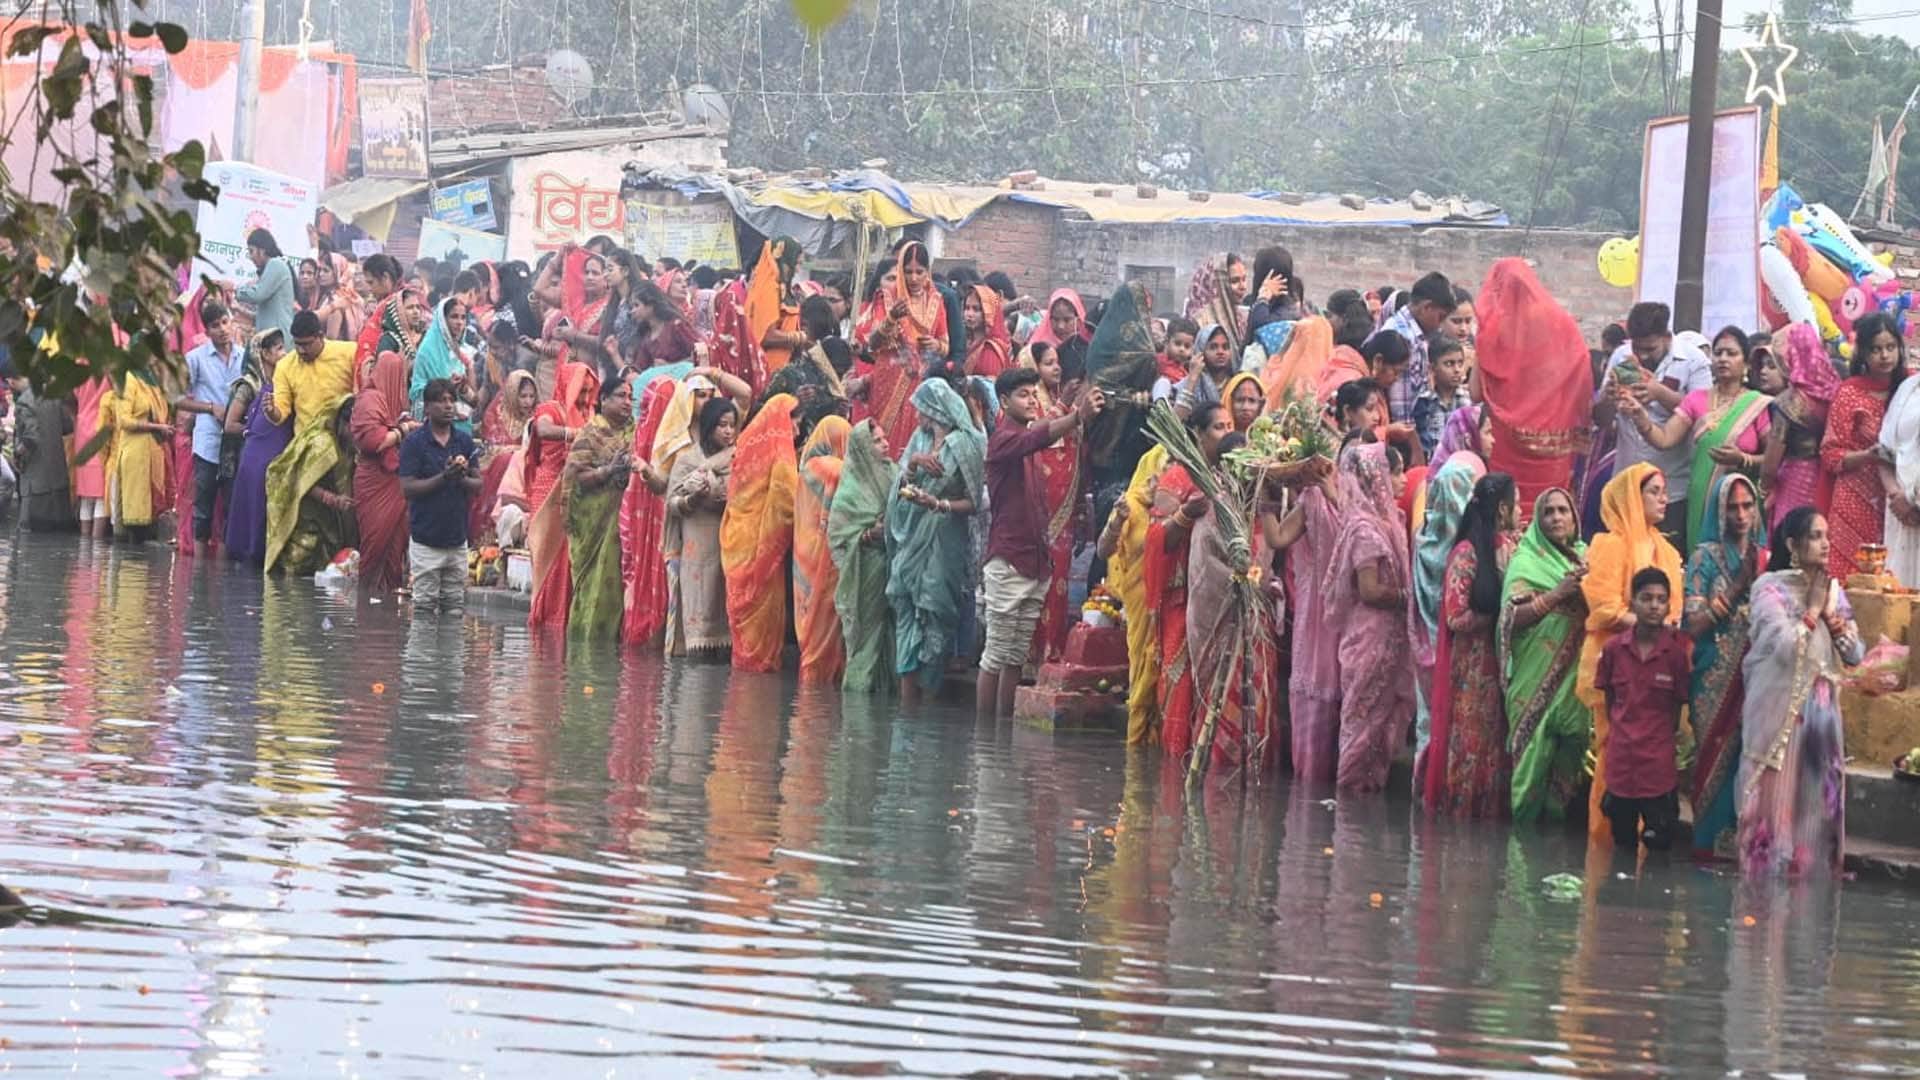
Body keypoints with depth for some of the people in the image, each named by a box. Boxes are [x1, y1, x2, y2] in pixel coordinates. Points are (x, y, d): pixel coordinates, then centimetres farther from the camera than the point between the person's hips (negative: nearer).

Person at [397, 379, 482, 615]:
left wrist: (461, 478, -14)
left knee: (455, 608, 6)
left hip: (458, 539, 4)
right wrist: (444, 477, -21)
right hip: (425, 540, -4)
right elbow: (407, 489, -12)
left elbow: (478, 486, 8)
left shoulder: (465, 441, 8)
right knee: (424, 607, -5)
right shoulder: (414, 442, -5)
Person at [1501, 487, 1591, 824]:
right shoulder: (1527, 560, -1)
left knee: (1570, 755, 0)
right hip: (1537, 678, -5)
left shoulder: (1584, 557, 14)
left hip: (1576, 675, 5)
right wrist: (1557, 594, -19)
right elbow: (1514, 616, -11)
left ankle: (1557, 819, 7)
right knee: (1535, 753, -7)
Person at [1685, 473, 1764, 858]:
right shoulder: (1706, 557, 1)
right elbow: (1696, 624, -7)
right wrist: (1739, 586, -16)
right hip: (1717, 677, -3)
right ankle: (1714, 839, 0)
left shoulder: (1766, 557, 12)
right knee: (1718, 757, -5)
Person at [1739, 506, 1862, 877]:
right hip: (1779, 706, -6)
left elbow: (1855, 653, 9)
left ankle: (1812, 872, 11)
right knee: (1776, 795, -4)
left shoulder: (1832, 590, 12)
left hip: (1822, 710, 6)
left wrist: (1831, 617, -5)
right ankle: (1768, 873, 0)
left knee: (1817, 798, 6)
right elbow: (1786, 645, -20)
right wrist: (1812, 609, -8)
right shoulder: (1770, 588, -6)